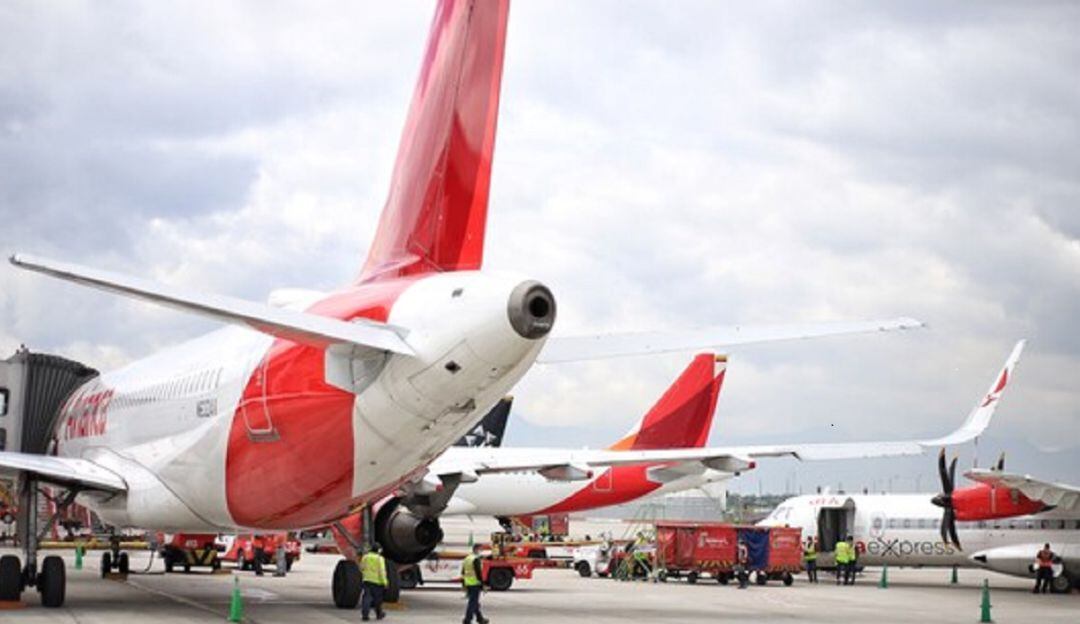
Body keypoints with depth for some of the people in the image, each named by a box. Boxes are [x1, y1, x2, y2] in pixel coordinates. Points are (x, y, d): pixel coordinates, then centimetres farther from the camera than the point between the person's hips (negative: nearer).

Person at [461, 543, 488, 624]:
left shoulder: (466, 559, 13)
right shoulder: (476, 559, -15)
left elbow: (463, 572, 18)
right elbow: (479, 573, -19)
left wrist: (464, 584, 24)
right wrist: (482, 584, -14)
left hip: (468, 583, 9)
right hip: (475, 584, -9)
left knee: (475, 602, 18)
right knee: (473, 602, -5)